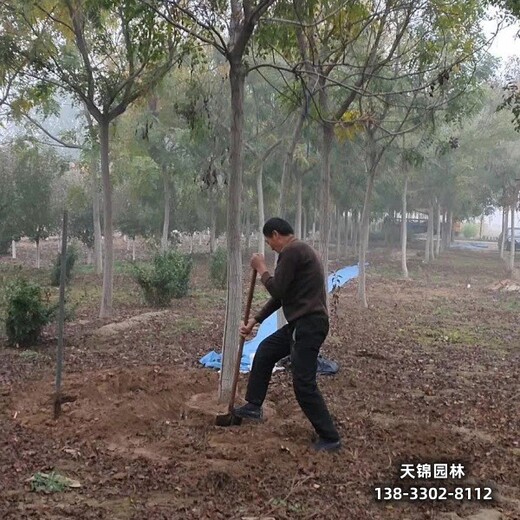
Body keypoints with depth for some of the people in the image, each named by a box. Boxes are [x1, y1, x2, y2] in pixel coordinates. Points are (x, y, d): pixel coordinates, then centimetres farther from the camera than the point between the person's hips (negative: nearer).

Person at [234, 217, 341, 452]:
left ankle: (330, 438, 2)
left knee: (304, 384, -7)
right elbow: (281, 294, 22)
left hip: (309, 325, -11)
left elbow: (277, 290, -17)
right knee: (265, 350, 23)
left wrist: (261, 268, 0)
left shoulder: (292, 251, -14)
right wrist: (255, 320, 22)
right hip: (301, 323, 11)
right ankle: (253, 406, 33)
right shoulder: (299, 250, 19)